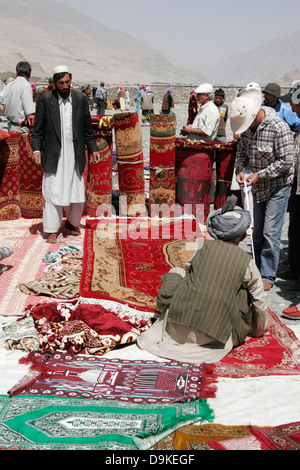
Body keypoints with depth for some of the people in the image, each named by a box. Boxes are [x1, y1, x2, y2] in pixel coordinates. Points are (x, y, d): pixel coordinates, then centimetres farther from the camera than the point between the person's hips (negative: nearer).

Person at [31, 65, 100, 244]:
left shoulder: (81, 99, 6)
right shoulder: (45, 99, 0)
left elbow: (87, 127, 12)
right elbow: (38, 128, 2)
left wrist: (93, 149, 7)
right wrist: (36, 149, -9)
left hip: (75, 154, 2)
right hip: (53, 155, -2)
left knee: (77, 192, 6)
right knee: (52, 192, -3)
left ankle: (72, 222, 29)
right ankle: (52, 230, 7)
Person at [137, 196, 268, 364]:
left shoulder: (203, 246, 7)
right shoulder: (247, 261, 4)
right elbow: (260, 303, 13)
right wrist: (259, 331, 31)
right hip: (212, 336, -1)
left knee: (176, 272, 23)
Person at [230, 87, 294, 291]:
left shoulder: (279, 127, -25)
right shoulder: (247, 125, -4)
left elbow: (285, 162, -22)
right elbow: (242, 148, 11)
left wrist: (259, 175, -22)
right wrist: (240, 169, -7)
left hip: (278, 186, -7)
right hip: (258, 186, 7)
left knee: (271, 233, -6)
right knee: (257, 231, 14)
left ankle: (268, 276, 6)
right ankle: (257, 269, 28)